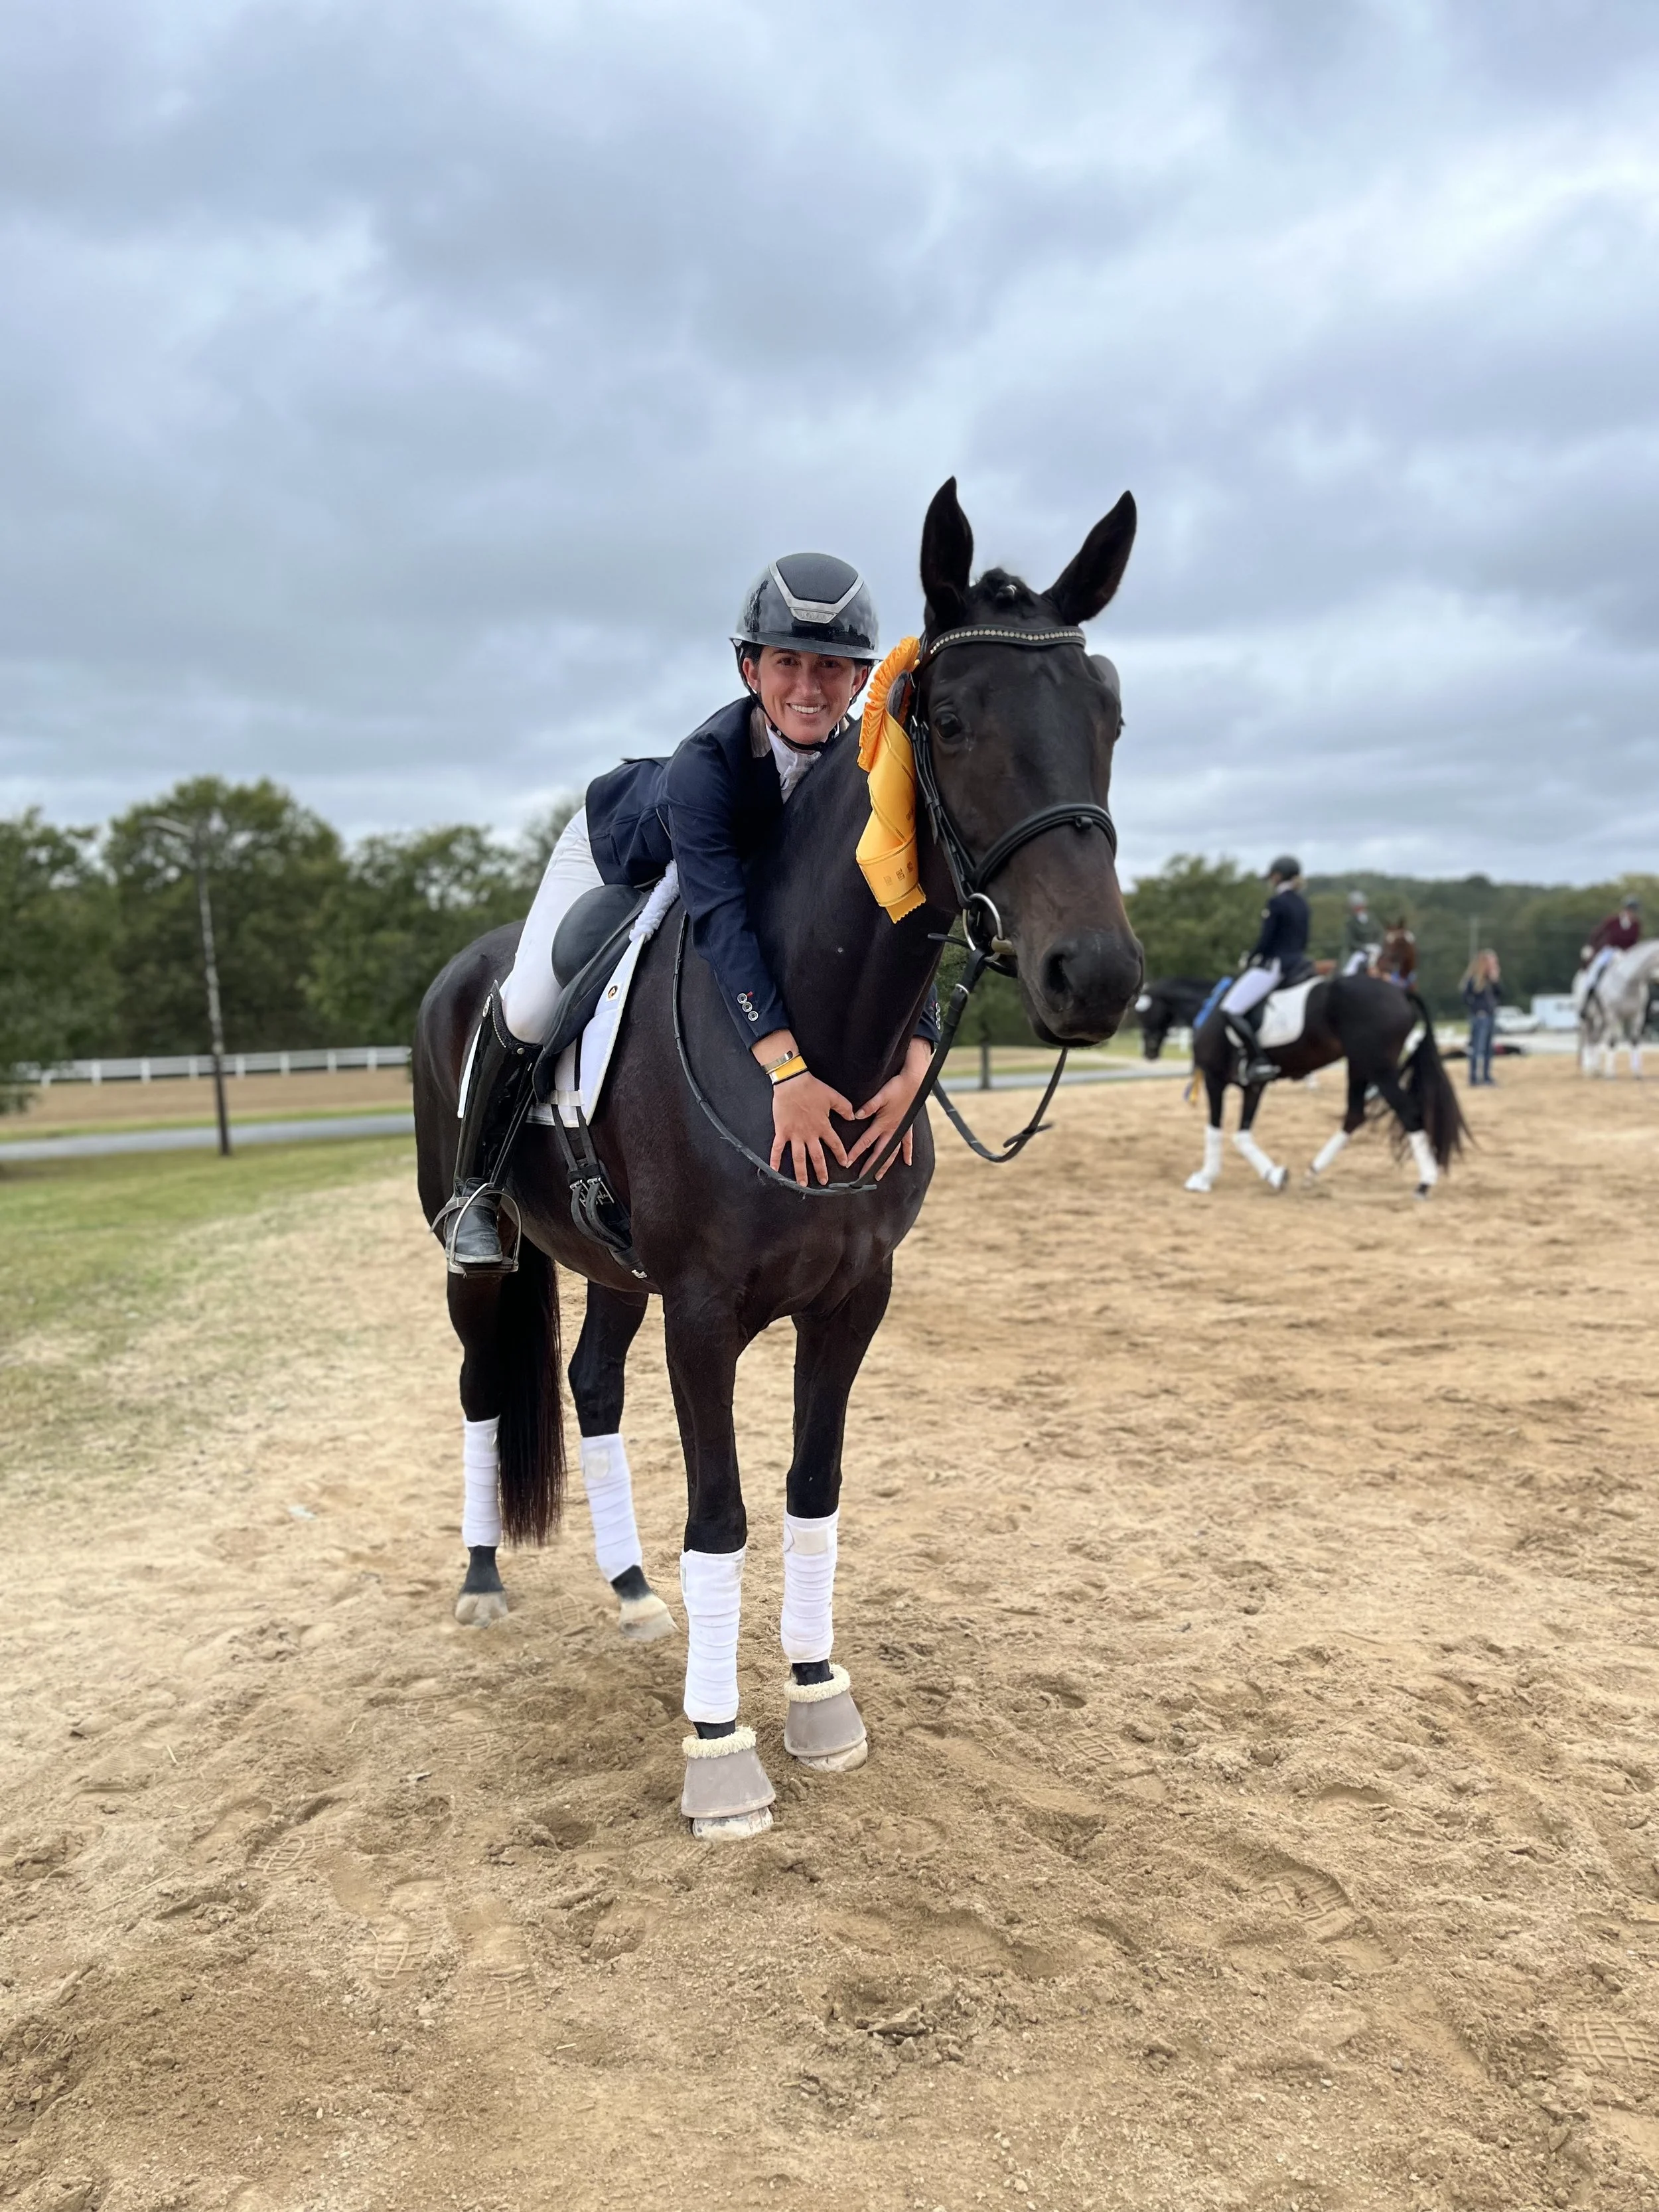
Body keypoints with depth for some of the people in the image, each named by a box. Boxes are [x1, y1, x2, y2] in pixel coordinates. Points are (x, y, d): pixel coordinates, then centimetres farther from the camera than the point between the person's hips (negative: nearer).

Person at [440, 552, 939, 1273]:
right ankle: (475, 1192, 6)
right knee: (531, 1007, -18)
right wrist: (787, 1070, -66)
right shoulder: (706, 762, -44)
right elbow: (718, 916, -55)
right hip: (620, 852, -4)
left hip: (757, 873, 5)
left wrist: (913, 1066, -53)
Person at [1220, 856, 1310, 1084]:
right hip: (1297, 963, 10)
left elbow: (1266, 939, -15)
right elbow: (1304, 940, 15)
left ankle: (1259, 1061, -20)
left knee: (1231, 1010, -12)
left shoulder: (1276, 902, -13)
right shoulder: (1302, 904, 12)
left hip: (1273, 964, -10)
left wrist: (1249, 961, -1)